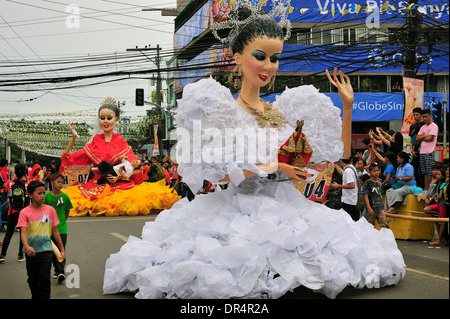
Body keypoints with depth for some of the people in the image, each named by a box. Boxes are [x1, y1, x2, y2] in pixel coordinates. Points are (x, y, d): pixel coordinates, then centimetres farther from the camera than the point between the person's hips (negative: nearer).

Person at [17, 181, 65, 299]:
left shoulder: (50, 210, -1)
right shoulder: (25, 212, -7)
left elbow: (55, 231, 7)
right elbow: (23, 232, -16)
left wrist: (62, 249, 10)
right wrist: (26, 246, -35)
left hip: (46, 249, 0)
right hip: (31, 251, 0)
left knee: (44, 279, -10)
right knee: (33, 279, 15)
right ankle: (35, 296, 36)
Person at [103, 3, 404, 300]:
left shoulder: (285, 110, 14)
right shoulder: (221, 109, 2)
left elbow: (341, 151, 20)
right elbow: (215, 172, -11)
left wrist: (348, 104, 11)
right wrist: (273, 167, -11)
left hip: (287, 208, 5)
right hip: (240, 208, -5)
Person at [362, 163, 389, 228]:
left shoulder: (379, 181, 9)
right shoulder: (367, 183, -9)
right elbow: (366, 196, -12)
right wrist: (369, 208, -19)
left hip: (380, 208, 5)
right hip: (371, 209, -5)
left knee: (385, 225, -3)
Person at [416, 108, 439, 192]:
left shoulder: (434, 126, -4)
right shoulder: (423, 127, 17)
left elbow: (429, 138, -14)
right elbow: (417, 138, 8)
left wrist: (422, 137, 2)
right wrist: (425, 136, -6)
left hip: (429, 152, -7)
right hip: (422, 152, 7)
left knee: (429, 172, -6)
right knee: (425, 172, 8)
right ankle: (425, 189, 11)